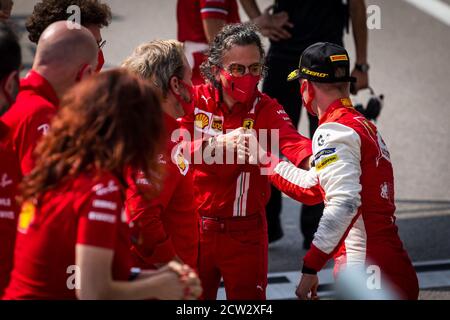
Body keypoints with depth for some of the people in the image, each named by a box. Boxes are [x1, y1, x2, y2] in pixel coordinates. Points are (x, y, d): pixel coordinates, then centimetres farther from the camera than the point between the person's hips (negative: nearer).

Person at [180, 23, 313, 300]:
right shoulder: (195, 100, -3)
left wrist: (315, 162, -49)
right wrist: (218, 145, -35)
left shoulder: (267, 110, -6)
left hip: (245, 233, -1)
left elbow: (292, 142, -26)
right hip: (196, 226, 1)